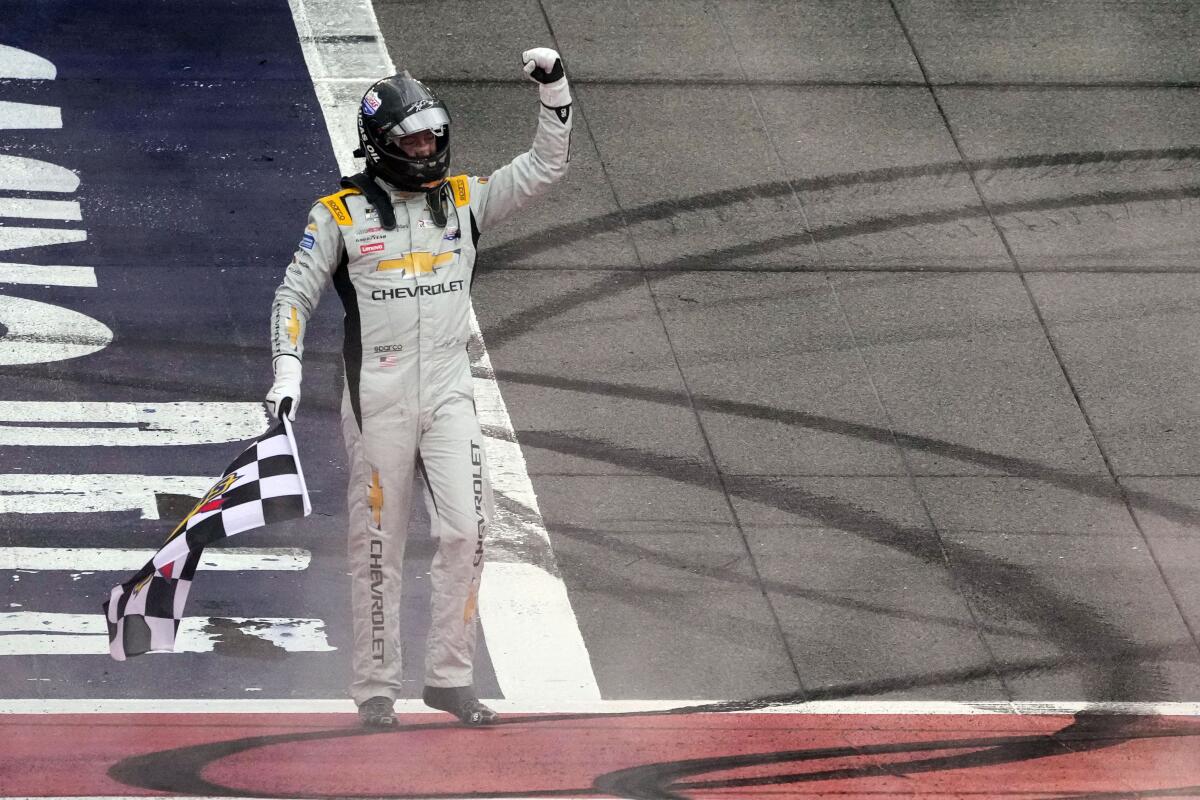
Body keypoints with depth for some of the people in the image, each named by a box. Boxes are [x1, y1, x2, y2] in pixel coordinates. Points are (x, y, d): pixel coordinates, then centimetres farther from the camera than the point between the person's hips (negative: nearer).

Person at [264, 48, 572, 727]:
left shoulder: (465, 199, 8)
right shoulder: (341, 213, -1)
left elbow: (544, 167, 5)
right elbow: (295, 295, 3)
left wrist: (555, 91, -7)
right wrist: (288, 372, -8)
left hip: (449, 392, 3)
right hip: (376, 396, -3)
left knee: (466, 530, -8)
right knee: (379, 544, 1)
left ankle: (450, 676, 1)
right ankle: (377, 687, 9)